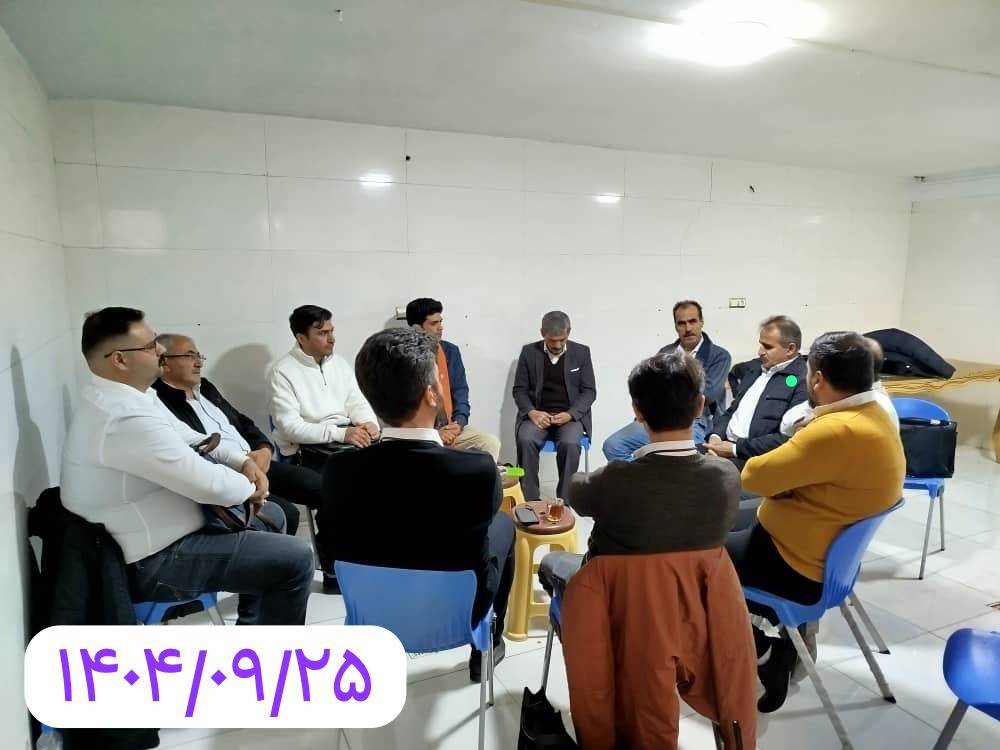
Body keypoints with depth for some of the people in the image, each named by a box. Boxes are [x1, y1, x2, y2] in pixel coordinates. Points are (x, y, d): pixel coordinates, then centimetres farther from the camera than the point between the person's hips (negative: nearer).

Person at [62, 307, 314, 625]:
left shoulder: (121, 395, 3)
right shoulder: (126, 417, -30)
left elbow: (185, 439, 13)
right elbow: (210, 485, -30)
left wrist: (243, 461, -2)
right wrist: (249, 488, -8)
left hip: (153, 532, 11)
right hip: (153, 562, -11)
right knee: (296, 559, -14)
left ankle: (254, 623, 34)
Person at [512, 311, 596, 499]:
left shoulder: (581, 352, 5)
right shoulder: (529, 352, 5)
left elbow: (589, 391, 3)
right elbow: (519, 390, 6)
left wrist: (570, 414, -14)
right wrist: (532, 412, -14)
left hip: (571, 415, 0)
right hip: (537, 414, 1)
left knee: (570, 444, -32)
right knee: (525, 441, -30)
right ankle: (529, 499, -20)